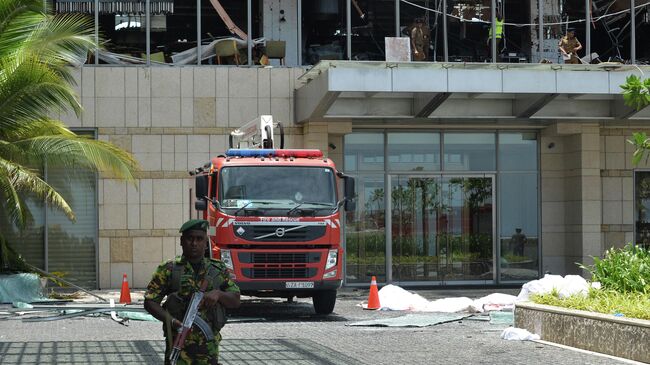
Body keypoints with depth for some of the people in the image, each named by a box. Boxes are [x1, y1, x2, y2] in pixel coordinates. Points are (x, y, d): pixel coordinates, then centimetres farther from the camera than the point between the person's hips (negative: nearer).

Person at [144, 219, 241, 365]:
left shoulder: (219, 270, 10)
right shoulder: (168, 270, 2)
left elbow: (235, 301, 9)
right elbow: (150, 302, 0)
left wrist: (218, 294, -12)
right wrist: (170, 320, -17)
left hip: (209, 346, 3)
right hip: (178, 344, -3)